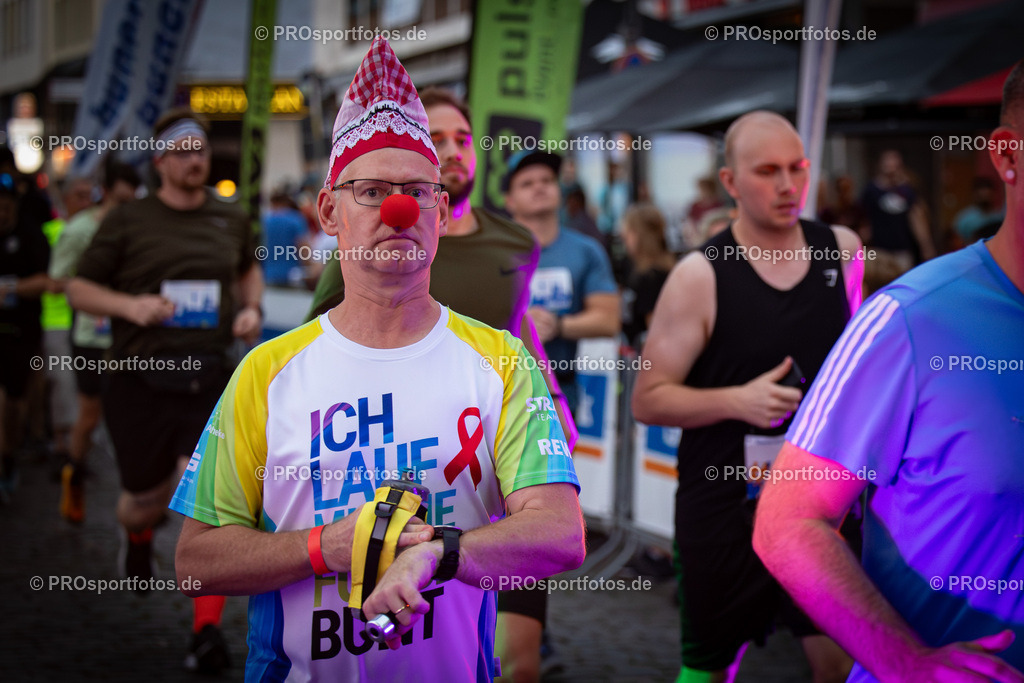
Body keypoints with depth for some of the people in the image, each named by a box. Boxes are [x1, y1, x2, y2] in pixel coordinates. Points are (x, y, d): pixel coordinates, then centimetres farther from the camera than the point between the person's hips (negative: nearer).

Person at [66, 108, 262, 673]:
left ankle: (207, 631, -7)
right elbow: (79, 288, 3)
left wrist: (251, 309, 9)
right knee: (148, 499, 13)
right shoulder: (127, 222, 0)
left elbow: (249, 268, 29)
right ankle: (137, 538, 53)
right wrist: (130, 304, -15)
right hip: (141, 382, -1)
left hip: (209, 382, 1)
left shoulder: (230, 220, 9)